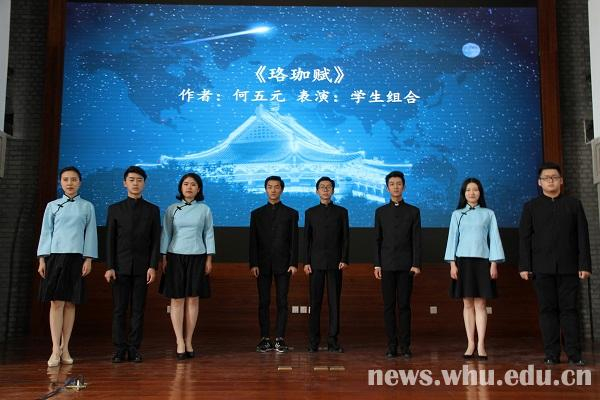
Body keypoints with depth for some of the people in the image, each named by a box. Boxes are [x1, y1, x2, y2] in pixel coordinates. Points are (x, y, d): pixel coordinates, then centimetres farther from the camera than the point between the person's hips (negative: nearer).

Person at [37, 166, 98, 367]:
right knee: (56, 303, -5)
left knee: (70, 304, 4)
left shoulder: (87, 207, 8)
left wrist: (88, 259, -2)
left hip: (76, 258, 0)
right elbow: (46, 232, 8)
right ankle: (55, 350, -4)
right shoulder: (52, 206, 9)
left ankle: (65, 348, 11)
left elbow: (91, 234, 6)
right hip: (55, 256, 0)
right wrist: (42, 259, 0)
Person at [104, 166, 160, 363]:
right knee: (119, 310, 1)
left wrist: (153, 266, -6)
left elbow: (156, 241, 3)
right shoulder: (115, 209, 7)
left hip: (142, 267, 0)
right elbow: (110, 241, 4)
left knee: (138, 310, 2)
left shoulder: (152, 210, 7)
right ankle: (120, 349, 8)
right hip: (120, 267, 0)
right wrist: (109, 267, -4)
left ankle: (134, 349, 9)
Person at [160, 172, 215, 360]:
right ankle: (180, 342, 0)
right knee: (177, 300, -2)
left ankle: (188, 342, 10)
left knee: (193, 299, 2)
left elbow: (209, 235, 5)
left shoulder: (204, 209, 4)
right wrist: (163, 258, 0)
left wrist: (209, 259, 1)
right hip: (175, 257, 0)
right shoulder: (172, 209, 4)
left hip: (197, 258, 0)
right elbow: (166, 234, 5)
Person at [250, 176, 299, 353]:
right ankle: (265, 339, 6)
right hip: (263, 265, 1)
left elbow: (294, 241, 2)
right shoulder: (256, 214, 10)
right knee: (263, 302, 2)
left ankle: (280, 339, 4)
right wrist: (253, 264, -4)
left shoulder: (291, 213, 7)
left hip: (283, 264, -1)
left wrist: (294, 263, -7)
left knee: (282, 302, -1)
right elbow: (253, 241, 5)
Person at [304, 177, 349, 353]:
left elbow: (345, 238, 5)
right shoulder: (310, 212, 10)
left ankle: (333, 341, 6)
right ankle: (313, 341, 6)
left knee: (334, 302, 1)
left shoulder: (341, 212, 8)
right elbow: (307, 239, 8)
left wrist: (344, 259, -6)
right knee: (315, 302, 0)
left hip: (335, 263, 0)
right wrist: (306, 262, 0)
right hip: (316, 263, 0)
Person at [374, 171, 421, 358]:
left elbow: (417, 240, 2)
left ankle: (405, 346, 6)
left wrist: (416, 264, -7)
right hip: (387, 265, 1)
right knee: (389, 306, 2)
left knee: (404, 306, 0)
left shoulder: (413, 211, 6)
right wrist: (377, 264, 1)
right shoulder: (380, 212, 10)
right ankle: (392, 346, 7)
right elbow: (377, 240, 8)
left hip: (406, 265, -1)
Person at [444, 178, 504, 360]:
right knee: (467, 304, 3)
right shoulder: (457, 214, 8)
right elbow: (452, 239, 6)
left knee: (480, 304, -2)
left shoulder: (488, 214, 7)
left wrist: (494, 264, -3)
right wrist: (452, 263, -2)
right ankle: (470, 344, 8)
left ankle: (481, 345, 0)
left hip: (482, 261, -1)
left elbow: (494, 239, 4)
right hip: (463, 261, 1)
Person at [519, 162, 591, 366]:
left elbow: (583, 236, 6)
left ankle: (574, 354, 3)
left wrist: (584, 264, -3)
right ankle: (551, 354, 4)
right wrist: (524, 266, -3)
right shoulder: (531, 207, 10)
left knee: (569, 309, 0)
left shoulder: (574, 204, 11)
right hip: (542, 268, 0)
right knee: (548, 309, 1)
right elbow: (524, 238, 5)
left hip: (568, 267, 0)